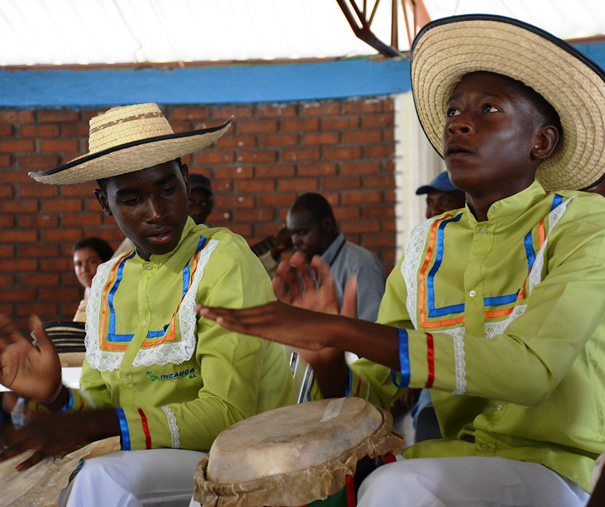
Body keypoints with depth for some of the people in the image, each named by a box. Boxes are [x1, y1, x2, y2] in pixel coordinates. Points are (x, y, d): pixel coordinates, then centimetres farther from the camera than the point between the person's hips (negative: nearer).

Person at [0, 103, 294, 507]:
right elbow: (101, 403, 11)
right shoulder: (108, 281, 8)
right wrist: (57, 396, -11)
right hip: (148, 463, 6)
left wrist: (102, 423, -24)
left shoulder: (224, 260, -12)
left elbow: (229, 414, -16)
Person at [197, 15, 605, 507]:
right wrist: (327, 356, -16)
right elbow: (371, 396, 8)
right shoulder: (424, 247, 9)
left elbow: (529, 368, -23)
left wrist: (339, 331, -26)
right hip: (449, 461, 5)